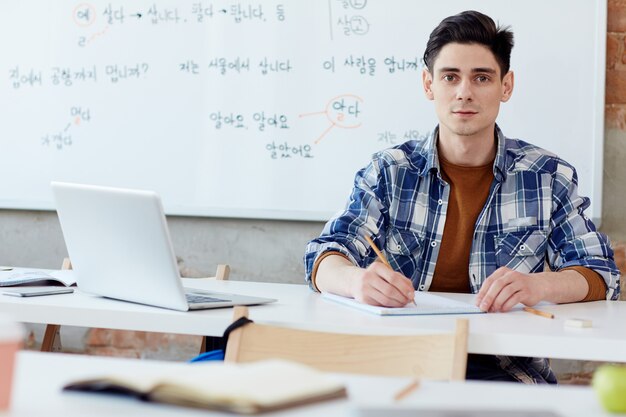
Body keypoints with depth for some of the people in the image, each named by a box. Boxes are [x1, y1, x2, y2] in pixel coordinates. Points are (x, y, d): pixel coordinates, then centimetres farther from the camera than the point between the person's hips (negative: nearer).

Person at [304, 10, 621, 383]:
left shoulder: (549, 176, 6)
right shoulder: (389, 172, 6)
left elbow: (602, 275, 1)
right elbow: (324, 260, -3)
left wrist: (537, 286, -23)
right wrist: (358, 280, -30)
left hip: (507, 368, 0)